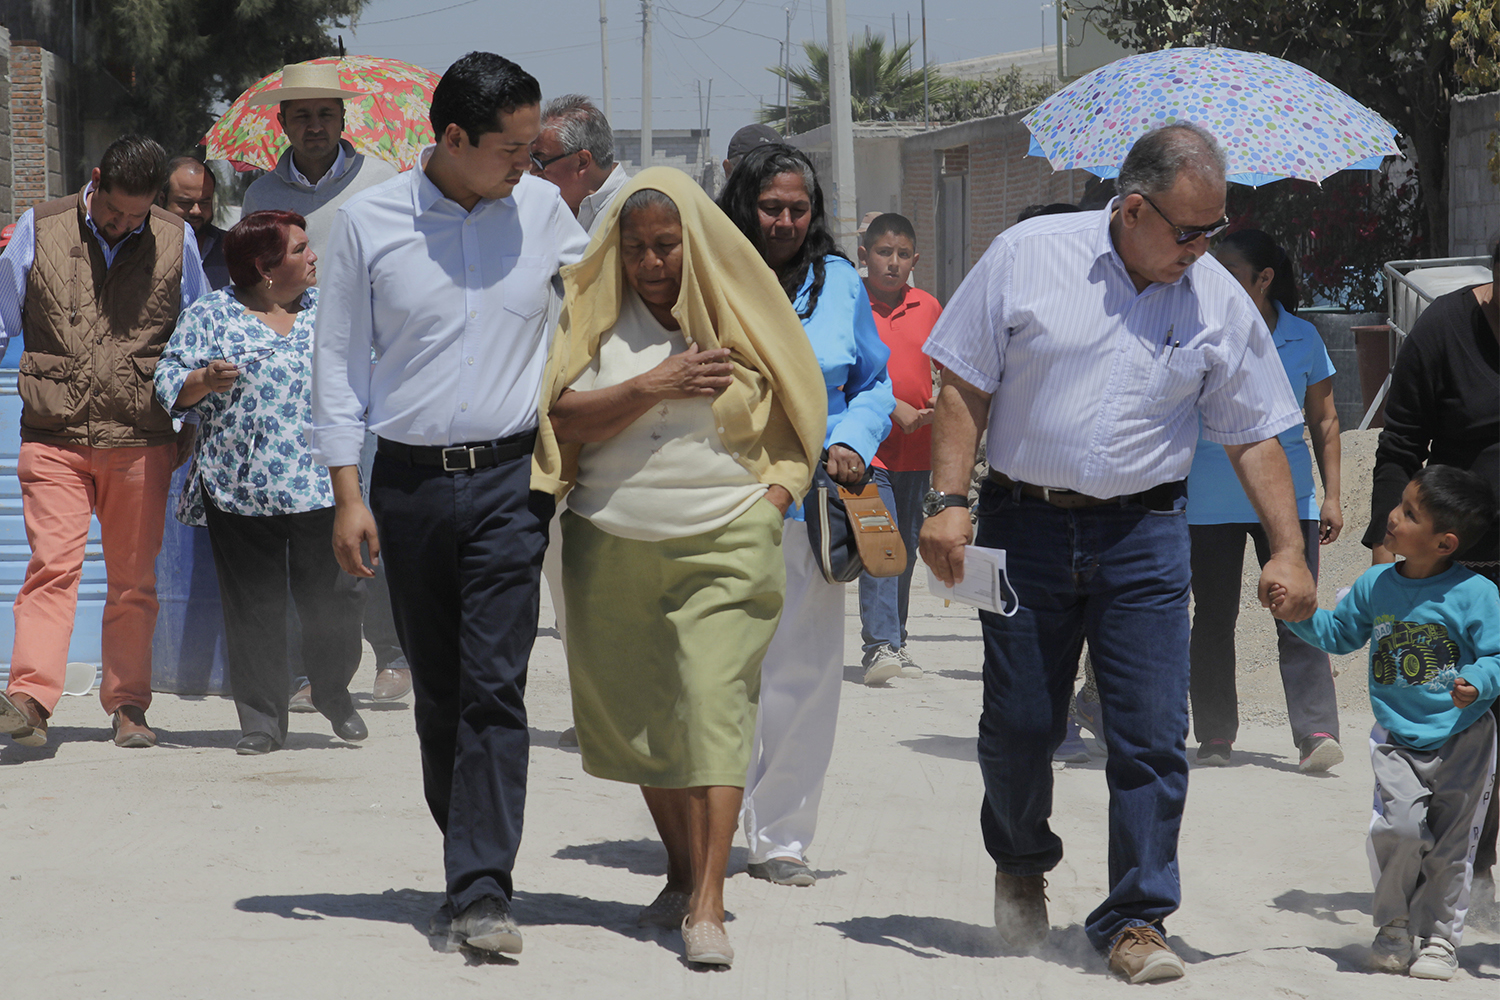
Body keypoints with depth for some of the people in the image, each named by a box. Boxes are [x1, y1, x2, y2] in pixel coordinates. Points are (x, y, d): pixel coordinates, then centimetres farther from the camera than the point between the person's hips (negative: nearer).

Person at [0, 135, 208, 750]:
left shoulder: (174, 243, 5)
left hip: (141, 441, 1)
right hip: (54, 438, -1)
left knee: (135, 580, 6)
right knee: (52, 565, -13)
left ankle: (127, 704, 16)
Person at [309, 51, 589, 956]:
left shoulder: (543, 210, 4)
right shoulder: (370, 222, -1)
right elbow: (340, 357, 4)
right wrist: (349, 492, -1)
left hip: (510, 480, 0)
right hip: (410, 483, 1)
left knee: (495, 685, -11)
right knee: (436, 689, 8)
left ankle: (483, 892, -13)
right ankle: (472, 862, 22)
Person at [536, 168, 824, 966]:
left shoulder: (739, 313, 4)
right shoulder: (595, 314, 4)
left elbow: (797, 415, 13)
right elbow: (564, 418, -6)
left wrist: (776, 496, -1)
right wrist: (653, 386, -15)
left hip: (727, 543, -2)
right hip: (614, 543, 2)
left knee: (715, 704, -14)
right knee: (639, 716, 9)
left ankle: (707, 905, -19)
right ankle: (681, 873, 26)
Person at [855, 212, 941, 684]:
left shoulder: (927, 308, 10)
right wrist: (893, 408, -15)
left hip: (916, 448, 5)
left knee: (906, 550, 11)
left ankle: (894, 640, 22)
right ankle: (880, 646, -18)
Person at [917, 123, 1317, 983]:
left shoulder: (1219, 302, 2)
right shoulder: (1029, 257, -4)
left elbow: (1255, 436, 7)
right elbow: (964, 386, -1)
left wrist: (1288, 550, -1)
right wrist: (950, 500, -9)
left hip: (1144, 534, 1)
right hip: (1025, 524, -1)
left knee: (1153, 734, -6)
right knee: (1020, 726, 5)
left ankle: (1136, 919, 4)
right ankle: (1022, 864, 34)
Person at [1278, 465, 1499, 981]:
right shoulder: (1374, 586, 1)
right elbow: (1338, 634, 16)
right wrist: (1300, 615, 1)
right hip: (1397, 739, 2)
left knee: (1450, 845, 3)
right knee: (1397, 827, -16)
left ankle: (1438, 937, 21)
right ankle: (1394, 925, 6)